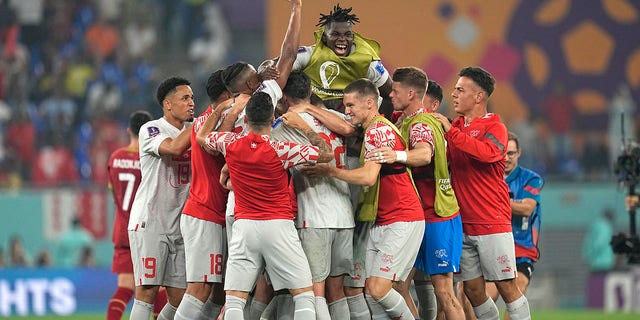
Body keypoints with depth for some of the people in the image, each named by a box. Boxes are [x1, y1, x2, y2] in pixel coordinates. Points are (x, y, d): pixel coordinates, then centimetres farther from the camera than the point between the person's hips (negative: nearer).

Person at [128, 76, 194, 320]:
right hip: (149, 224, -6)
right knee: (147, 291, -12)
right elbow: (175, 147, -23)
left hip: (179, 225, 6)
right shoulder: (151, 130, -5)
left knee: (179, 297, 2)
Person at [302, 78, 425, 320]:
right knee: (370, 291, 3)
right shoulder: (369, 131, 19)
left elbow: (368, 177, -24)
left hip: (402, 221, -10)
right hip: (380, 223, 10)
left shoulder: (378, 130, -16)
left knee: (379, 289, -16)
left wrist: (330, 171, -16)